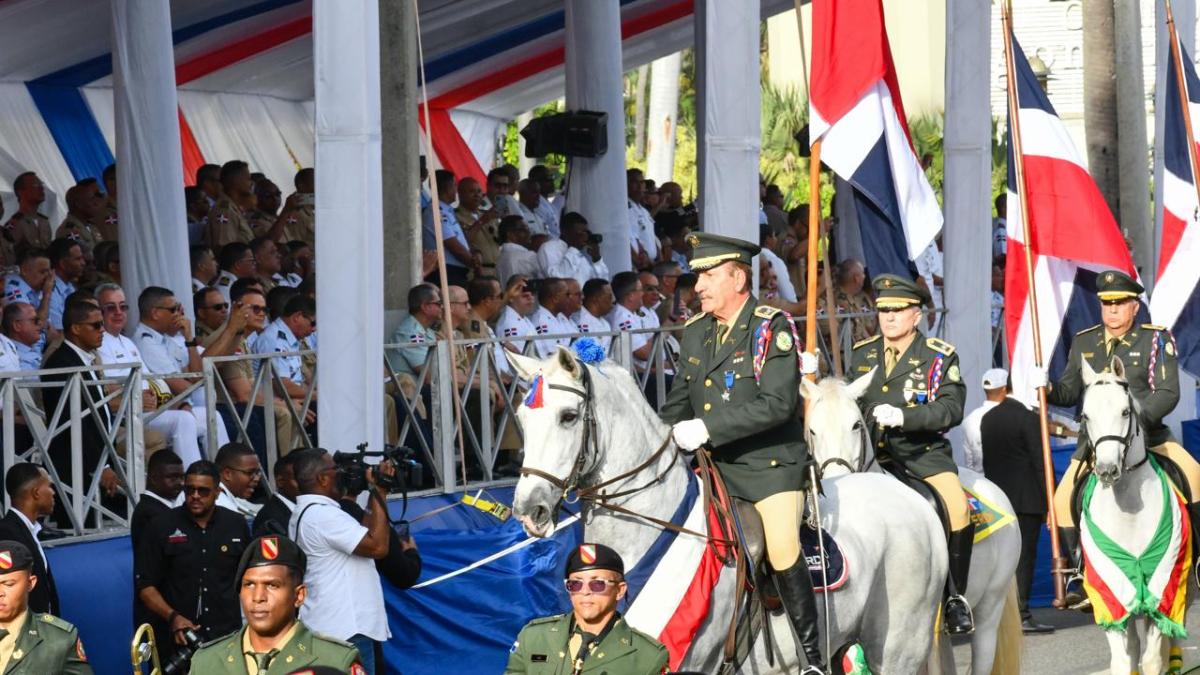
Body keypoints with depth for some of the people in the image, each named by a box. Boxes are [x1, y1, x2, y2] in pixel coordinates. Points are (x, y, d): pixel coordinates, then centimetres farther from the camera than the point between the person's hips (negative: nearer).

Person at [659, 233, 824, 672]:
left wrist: (708, 428, -23)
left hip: (770, 462, -7)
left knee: (782, 549, -22)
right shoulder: (694, 333, 11)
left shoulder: (772, 329, -9)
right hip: (715, 465, 7)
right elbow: (679, 402, 22)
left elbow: (777, 404, -20)